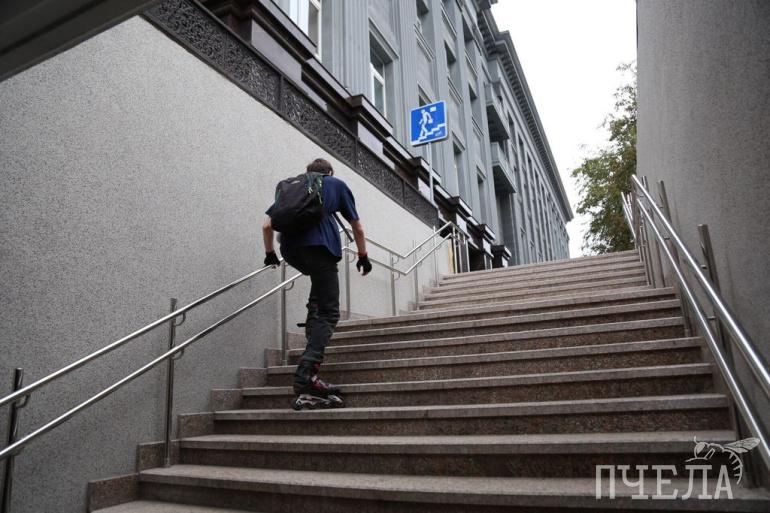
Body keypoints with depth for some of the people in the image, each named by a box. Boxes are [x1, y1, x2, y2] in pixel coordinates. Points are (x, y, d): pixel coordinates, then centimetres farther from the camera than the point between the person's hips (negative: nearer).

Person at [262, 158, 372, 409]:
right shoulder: (337, 184, 24)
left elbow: (267, 225, 23)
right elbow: (358, 228, 24)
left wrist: (269, 253, 38)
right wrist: (363, 257, 37)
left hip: (289, 247, 5)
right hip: (319, 244, -4)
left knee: (319, 286, 35)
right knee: (328, 312, -4)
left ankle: (313, 329, 21)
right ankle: (306, 374, -20)